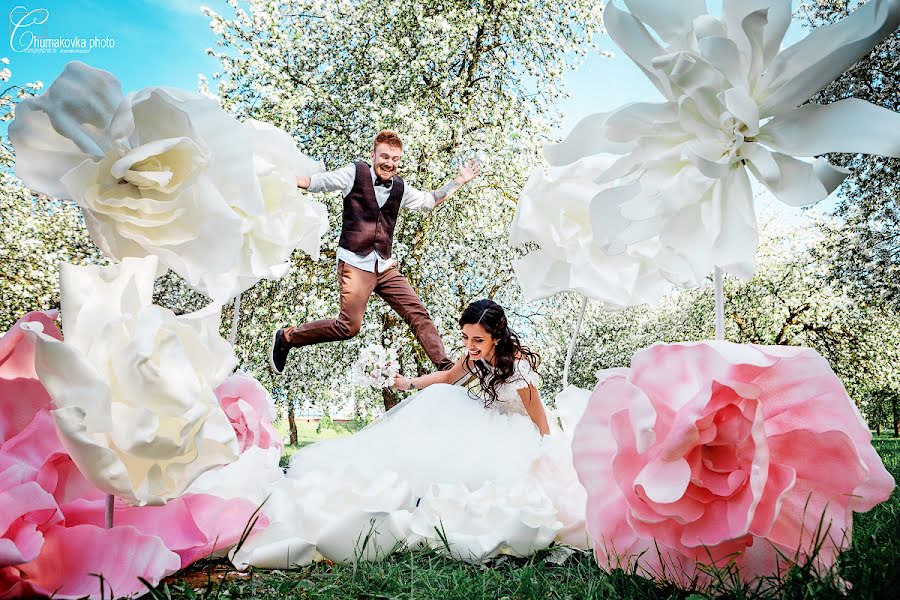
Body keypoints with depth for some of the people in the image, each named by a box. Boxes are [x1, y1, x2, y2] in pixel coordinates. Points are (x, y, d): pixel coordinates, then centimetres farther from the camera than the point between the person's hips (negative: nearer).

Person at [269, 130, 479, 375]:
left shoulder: (400, 187, 13)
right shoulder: (355, 173, -1)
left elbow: (428, 201, 31)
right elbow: (315, 182, 5)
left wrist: (459, 181, 28)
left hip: (385, 267, 6)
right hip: (355, 263, -6)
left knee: (418, 314, -1)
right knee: (348, 327, -10)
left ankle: (446, 368, 6)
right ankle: (286, 337, 10)